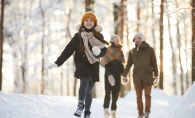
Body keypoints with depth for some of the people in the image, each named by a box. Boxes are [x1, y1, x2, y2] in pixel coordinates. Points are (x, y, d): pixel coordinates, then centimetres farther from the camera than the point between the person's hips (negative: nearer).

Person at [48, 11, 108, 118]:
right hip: (81, 63, -2)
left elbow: (104, 51, 0)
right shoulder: (78, 36, -2)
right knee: (84, 83, -27)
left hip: (94, 65, 2)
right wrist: (57, 63, -5)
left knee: (89, 90, 8)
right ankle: (80, 106, -20)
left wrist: (99, 51, -25)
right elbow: (68, 50, -2)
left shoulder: (99, 36, 2)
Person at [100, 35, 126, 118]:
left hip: (117, 75, 5)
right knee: (108, 92, -8)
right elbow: (106, 64, -12)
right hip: (109, 74, -5)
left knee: (116, 93, 3)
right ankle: (106, 110, 2)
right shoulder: (108, 50, -6)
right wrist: (109, 75, -23)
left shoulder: (119, 51, 13)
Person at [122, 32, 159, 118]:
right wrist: (124, 75, 7)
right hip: (137, 77, 2)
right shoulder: (132, 51, 7)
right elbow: (129, 64, 10)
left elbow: (154, 63, 2)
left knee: (147, 95, -6)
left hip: (148, 76, -2)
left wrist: (156, 76, 0)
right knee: (139, 96, 4)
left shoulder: (149, 50, 0)